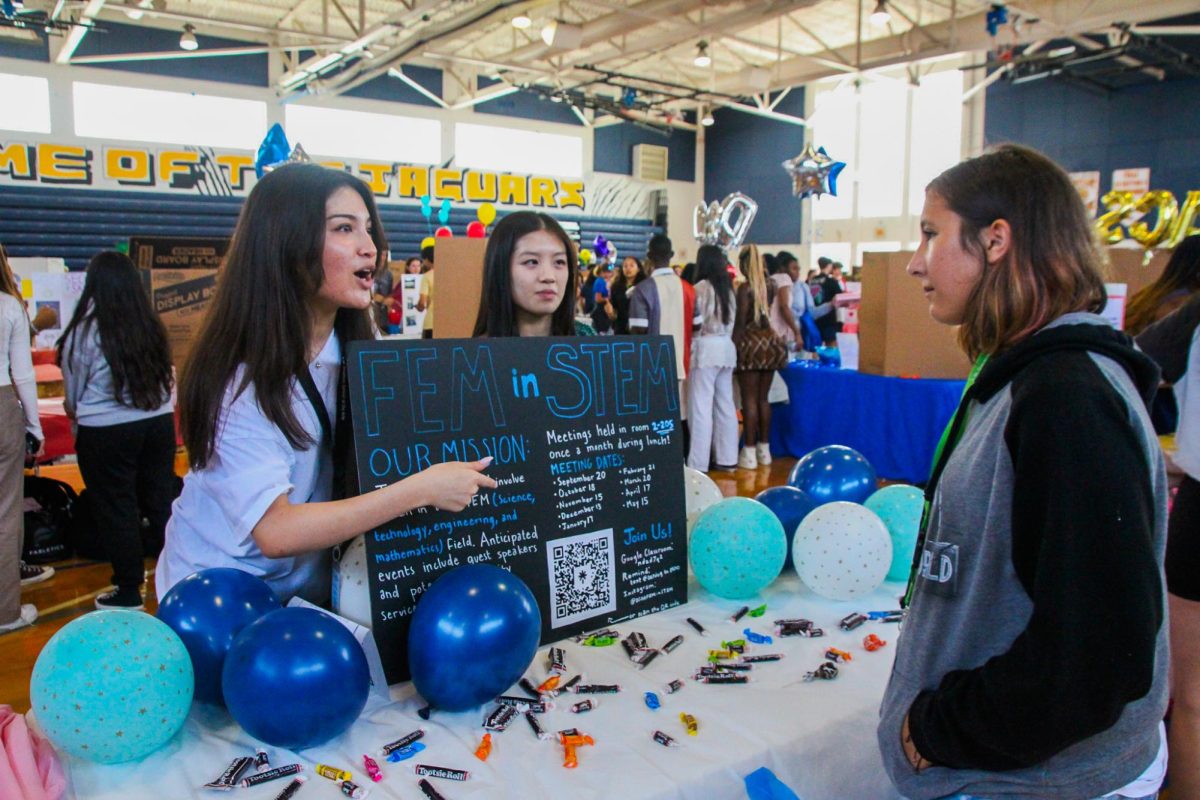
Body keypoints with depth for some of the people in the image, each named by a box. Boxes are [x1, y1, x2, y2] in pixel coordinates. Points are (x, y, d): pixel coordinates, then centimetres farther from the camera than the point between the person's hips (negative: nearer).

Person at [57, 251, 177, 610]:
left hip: (106, 433, -4)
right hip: (159, 423, 4)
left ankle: (129, 591, 18)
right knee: (161, 501, 14)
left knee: (117, 510, 8)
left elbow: (72, 396, 1)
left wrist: (76, 412, 22)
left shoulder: (84, 331, -11)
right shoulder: (152, 326, -1)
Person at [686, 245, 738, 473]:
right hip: (726, 347, 7)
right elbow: (731, 321, 14)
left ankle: (698, 463, -4)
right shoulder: (728, 287, 11)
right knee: (725, 404, 10)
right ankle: (727, 458, 15)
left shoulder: (701, 287, -9)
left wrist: (689, 339, 5)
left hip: (706, 348, -7)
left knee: (701, 406, -5)